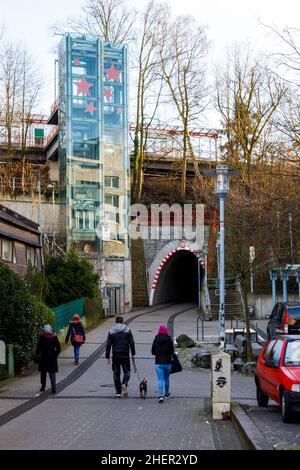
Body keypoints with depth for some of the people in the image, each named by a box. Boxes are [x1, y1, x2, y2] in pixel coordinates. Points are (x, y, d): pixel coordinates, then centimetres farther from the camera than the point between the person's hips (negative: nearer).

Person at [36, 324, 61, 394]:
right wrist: (56, 354, 11)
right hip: (52, 357, 1)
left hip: (43, 357, -1)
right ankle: (53, 387, -9)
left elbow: (38, 346, -5)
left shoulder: (42, 337, -7)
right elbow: (58, 348, 2)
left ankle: (43, 387, 20)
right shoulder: (54, 337, 0)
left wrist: (38, 354, 8)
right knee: (52, 372, 3)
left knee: (43, 372, 13)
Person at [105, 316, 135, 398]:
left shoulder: (111, 332, 4)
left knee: (116, 373, 9)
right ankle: (124, 384, -19)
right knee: (127, 371, 10)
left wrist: (107, 357, 4)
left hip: (115, 355, 1)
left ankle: (118, 392, 9)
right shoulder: (127, 330, 2)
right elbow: (132, 343, -3)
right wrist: (133, 354, 3)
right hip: (125, 354, -1)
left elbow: (108, 345, 1)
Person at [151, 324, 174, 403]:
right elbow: (172, 351, -4)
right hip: (167, 362, 0)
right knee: (166, 379, 17)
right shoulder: (169, 339, -8)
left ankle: (160, 395, -18)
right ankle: (166, 394, 32)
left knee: (160, 379, -3)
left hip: (158, 363, 0)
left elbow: (153, 351, 3)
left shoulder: (156, 339, -3)